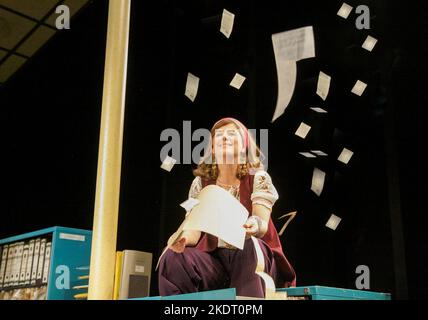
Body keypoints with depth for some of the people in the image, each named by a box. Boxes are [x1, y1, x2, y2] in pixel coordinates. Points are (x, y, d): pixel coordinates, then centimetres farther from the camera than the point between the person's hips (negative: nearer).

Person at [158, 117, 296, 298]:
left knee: (248, 247, -36)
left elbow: (262, 225, -14)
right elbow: (194, 228, -2)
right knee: (172, 258, -24)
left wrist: (255, 226, -40)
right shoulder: (201, 183, 6)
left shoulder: (258, 178, -2)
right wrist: (182, 239, -27)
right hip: (214, 259, 3)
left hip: (253, 257, -2)